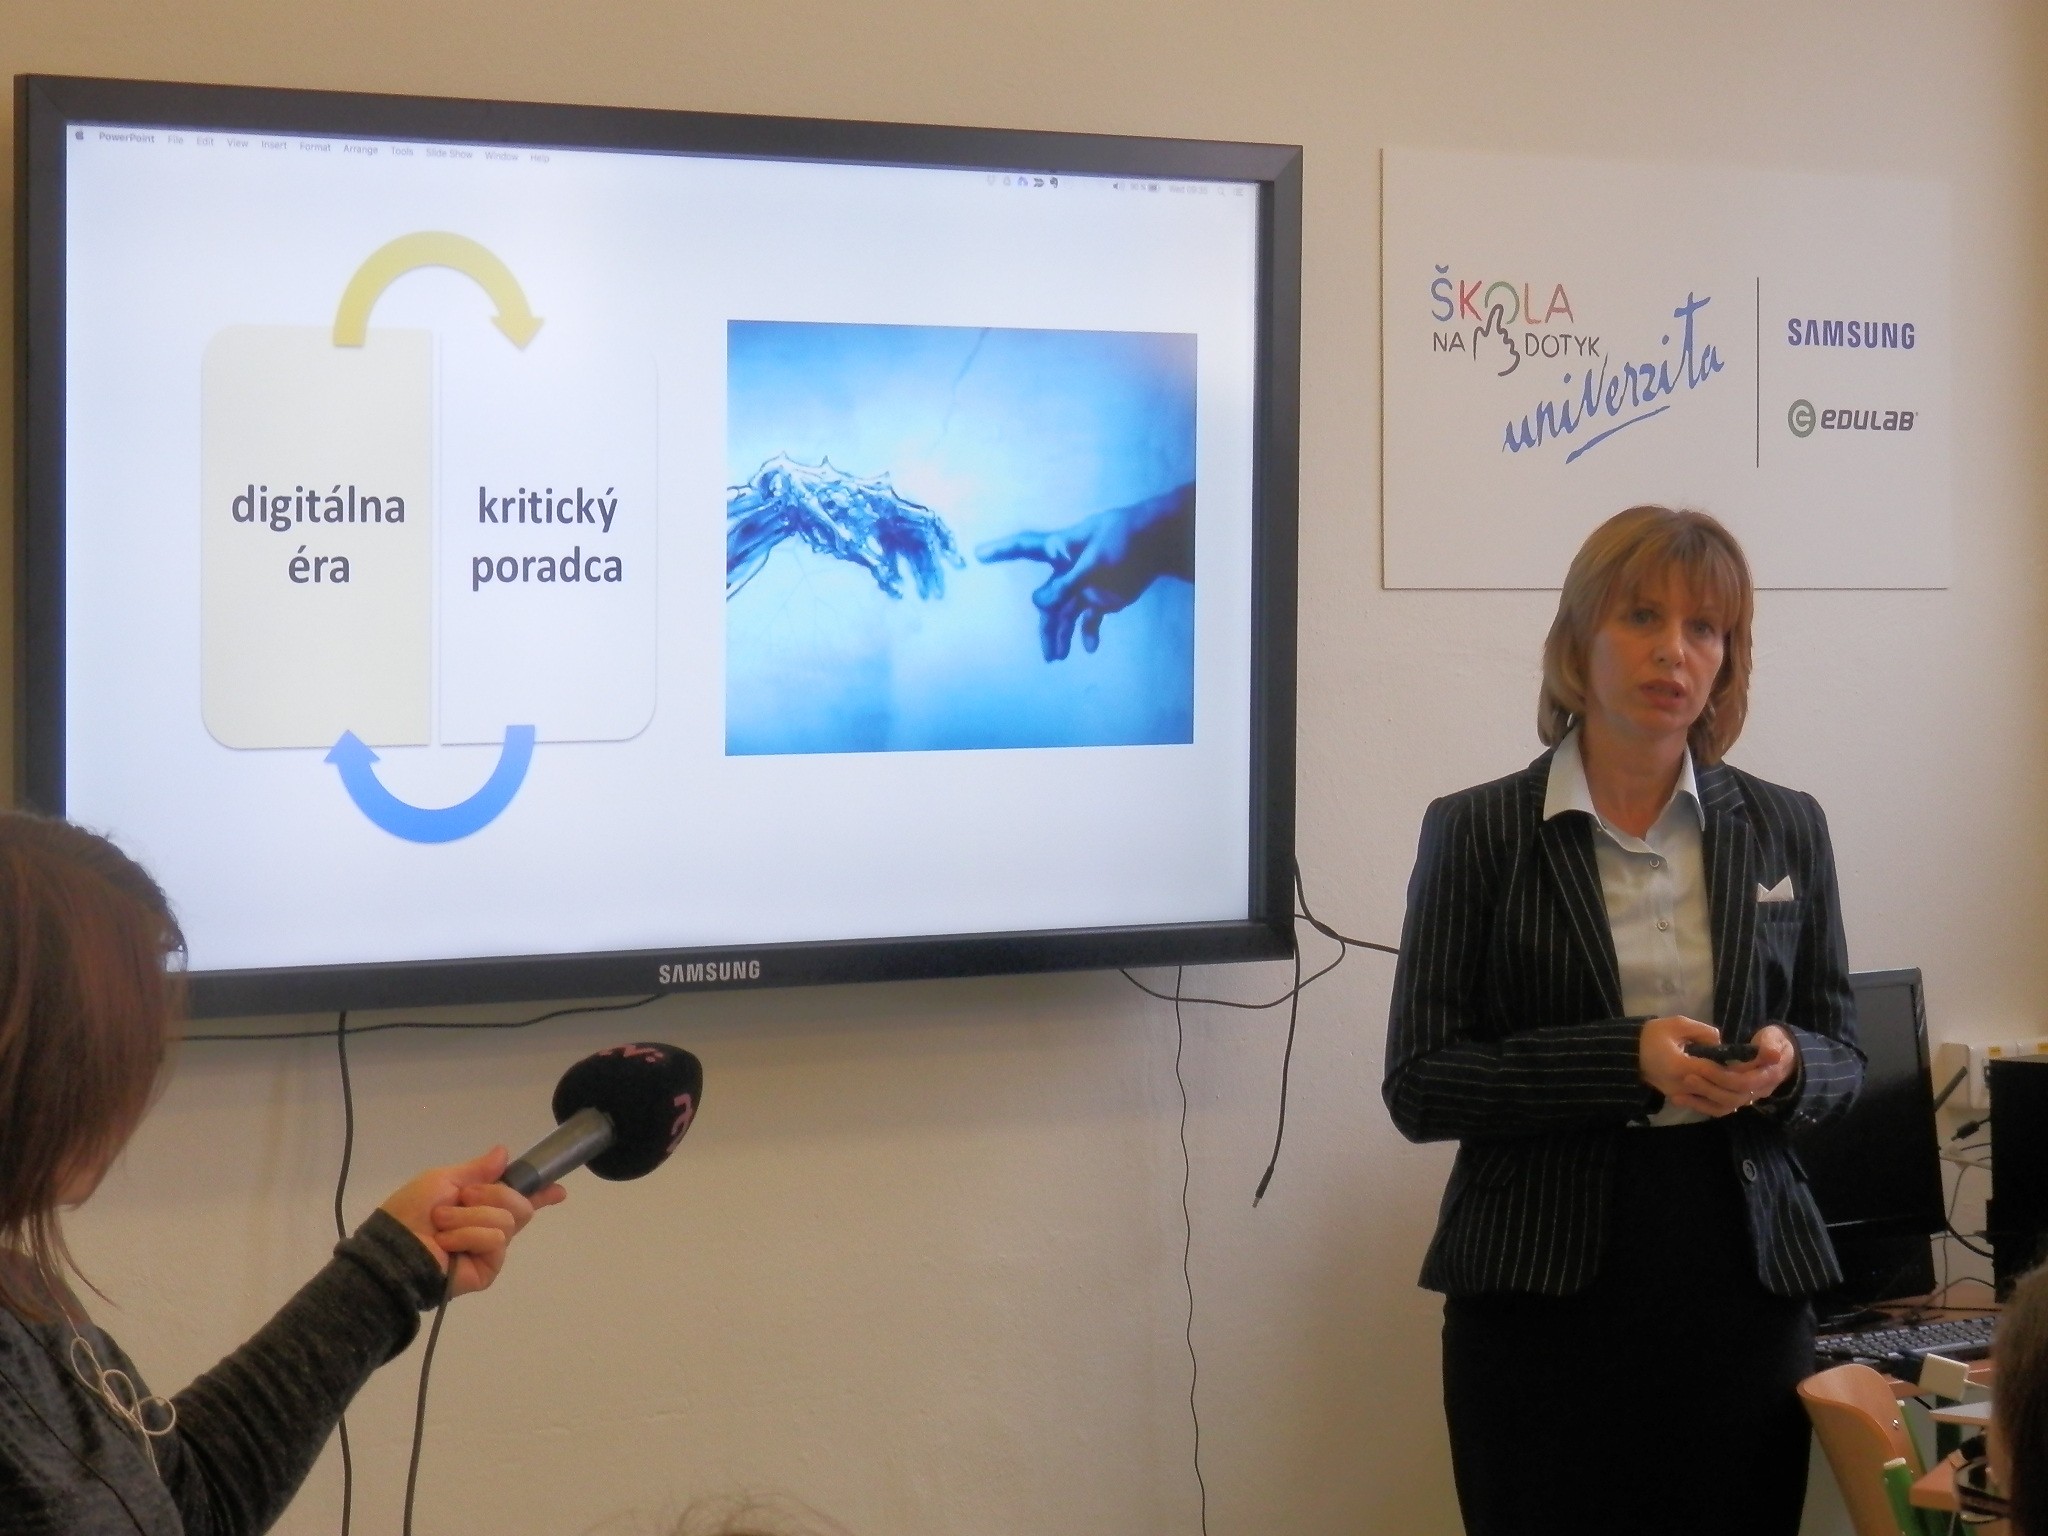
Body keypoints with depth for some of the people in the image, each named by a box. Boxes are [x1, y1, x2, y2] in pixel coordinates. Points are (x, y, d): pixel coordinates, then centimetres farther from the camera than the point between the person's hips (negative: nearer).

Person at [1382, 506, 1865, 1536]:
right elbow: (1417, 1086, -6)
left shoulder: (1784, 829, 8)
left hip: (1742, 1278, 3)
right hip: (1542, 1288, -2)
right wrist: (1627, 1060, -18)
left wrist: (1786, 1065, -11)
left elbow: (1841, 1056, 14)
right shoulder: (1479, 832, -1)